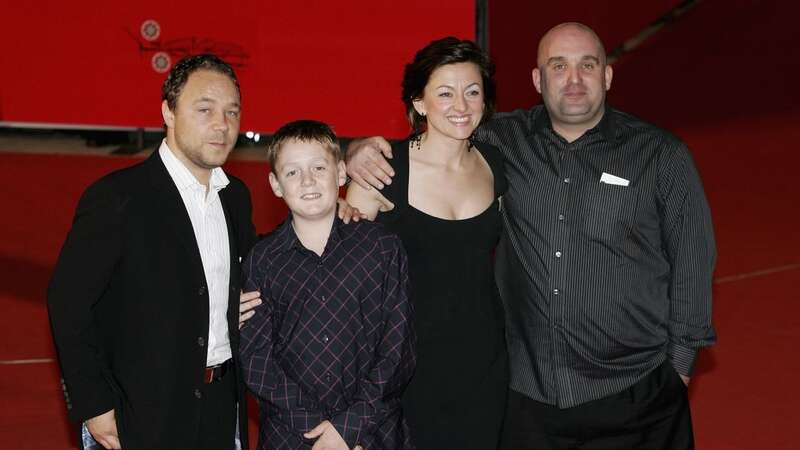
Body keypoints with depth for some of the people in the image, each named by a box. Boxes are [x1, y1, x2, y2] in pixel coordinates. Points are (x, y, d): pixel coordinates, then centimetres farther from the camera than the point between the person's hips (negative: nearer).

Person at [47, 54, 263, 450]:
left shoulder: (235, 196, 5)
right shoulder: (116, 198, -15)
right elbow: (68, 302, -14)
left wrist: (253, 301, -1)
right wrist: (94, 407, -13)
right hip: (146, 416, -6)